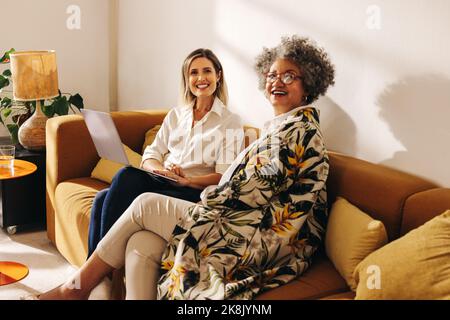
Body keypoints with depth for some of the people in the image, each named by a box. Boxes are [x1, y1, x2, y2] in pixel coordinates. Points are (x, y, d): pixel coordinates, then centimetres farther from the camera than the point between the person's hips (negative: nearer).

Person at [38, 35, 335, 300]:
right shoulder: (283, 125, 21)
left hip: (261, 241, -9)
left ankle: (77, 287, 10)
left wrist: (209, 197, -2)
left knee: (145, 204, -4)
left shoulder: (297, 127, -9)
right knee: (140, 244, -5)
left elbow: (259, 190, -17)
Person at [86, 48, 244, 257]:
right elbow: (150, 156, 12)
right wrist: (161, 169, -11)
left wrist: (189, 180, -20)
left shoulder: (230, 122, 5)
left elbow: (225, 177, -4)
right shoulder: (175, 115, 20)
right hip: (162, 182, 5)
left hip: (195, 191, -5)